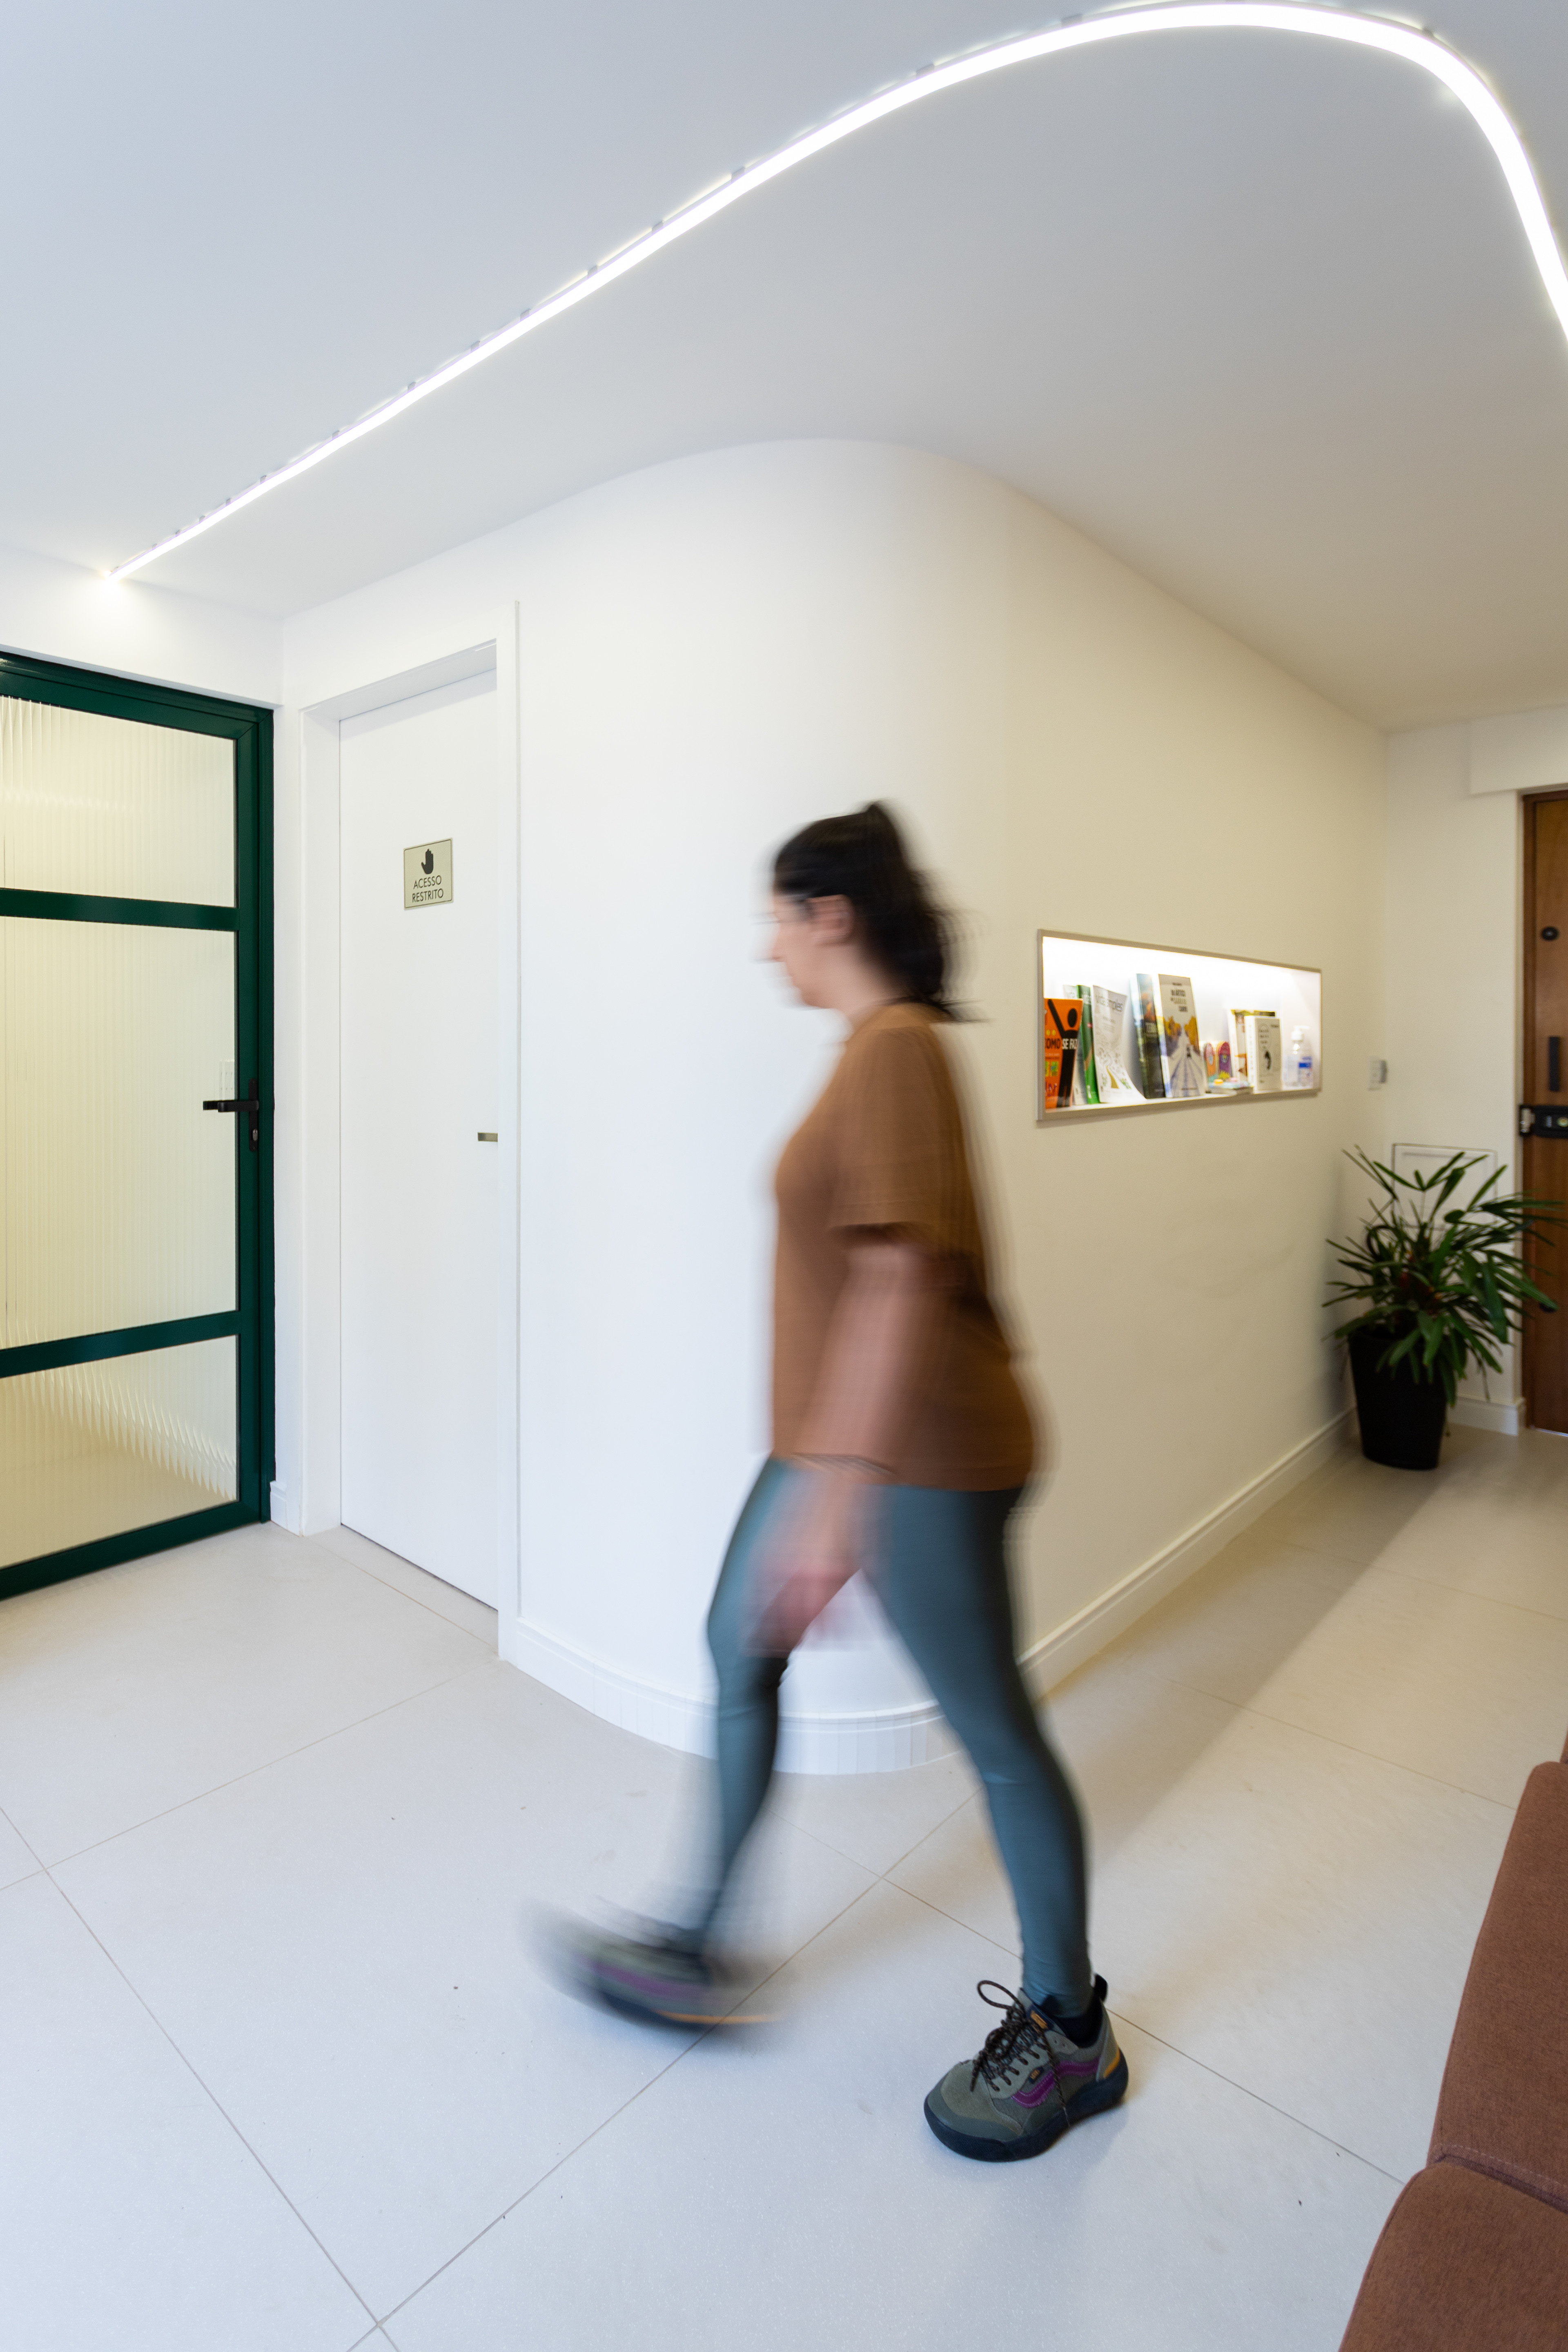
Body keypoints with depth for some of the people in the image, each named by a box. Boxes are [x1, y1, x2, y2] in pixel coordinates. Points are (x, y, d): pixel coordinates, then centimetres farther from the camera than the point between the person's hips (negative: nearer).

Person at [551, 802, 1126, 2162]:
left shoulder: (897, 1053, -18)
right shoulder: (877, 1047, 11)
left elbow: (901, 1273, -28)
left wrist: (837, 1486, -31)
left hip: (920, 1459, -10)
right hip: (843, 1439, 10)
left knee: (993, 1733, 8)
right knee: (738, 1650, 18)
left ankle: (1070, 2035, 34)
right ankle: (700, 1956, 37)